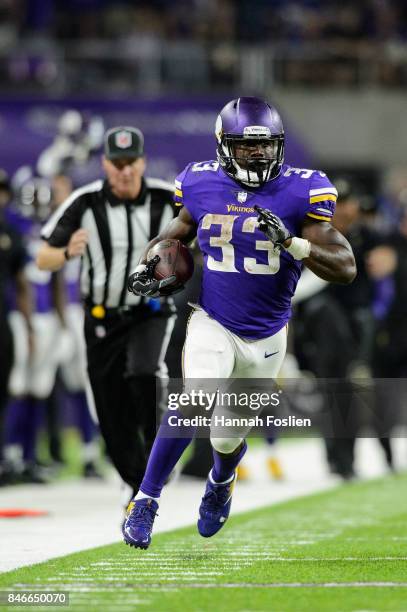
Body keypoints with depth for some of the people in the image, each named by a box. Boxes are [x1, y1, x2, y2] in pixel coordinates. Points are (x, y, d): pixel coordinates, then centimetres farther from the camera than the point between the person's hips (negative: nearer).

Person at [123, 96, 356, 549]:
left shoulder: (300, 192, -14)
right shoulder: (203, 186, -7)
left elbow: (345, 268, -17)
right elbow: (177, 232, 15)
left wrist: (290, 242, -30)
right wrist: (146, 266, -4)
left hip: (265, 337, 1)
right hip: (212, 324, -1)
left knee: (230, 436, 16)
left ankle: (220, 484, 52)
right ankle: (145, 501, -12)